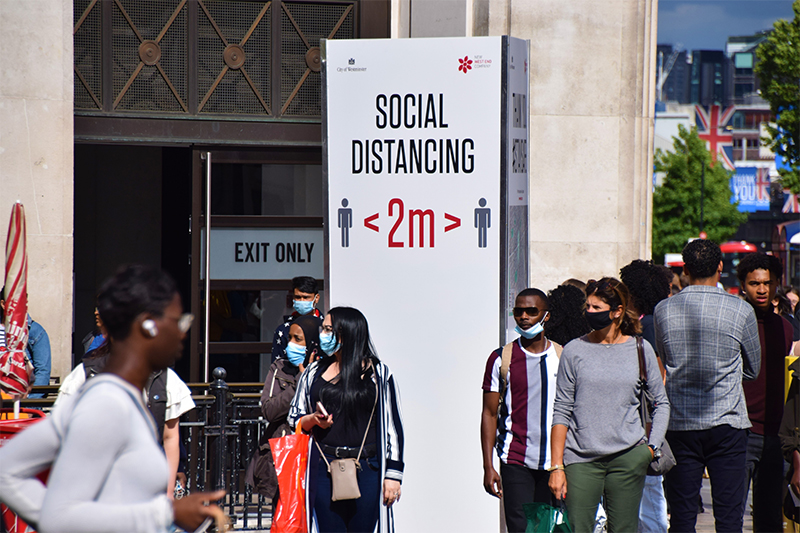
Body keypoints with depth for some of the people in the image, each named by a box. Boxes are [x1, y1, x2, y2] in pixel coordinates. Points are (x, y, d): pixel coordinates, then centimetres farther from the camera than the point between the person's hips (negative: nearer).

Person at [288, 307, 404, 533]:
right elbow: (294, 419, 19)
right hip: (324, 469, 3)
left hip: (366, 469, -3)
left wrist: (393, 474, -4)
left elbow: (393, 426, 2)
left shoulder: (378, 373, 4)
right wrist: (314, 419, -5)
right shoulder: (314, 372, 13)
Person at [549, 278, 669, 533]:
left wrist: (651, 447, 2)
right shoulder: (574, 351, 4)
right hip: (581, 458, 0)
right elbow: (561, 411, 5)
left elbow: (661, 403, 15)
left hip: (628, 457, 0)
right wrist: (556, 466, -1)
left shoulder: (641, 350, 6)